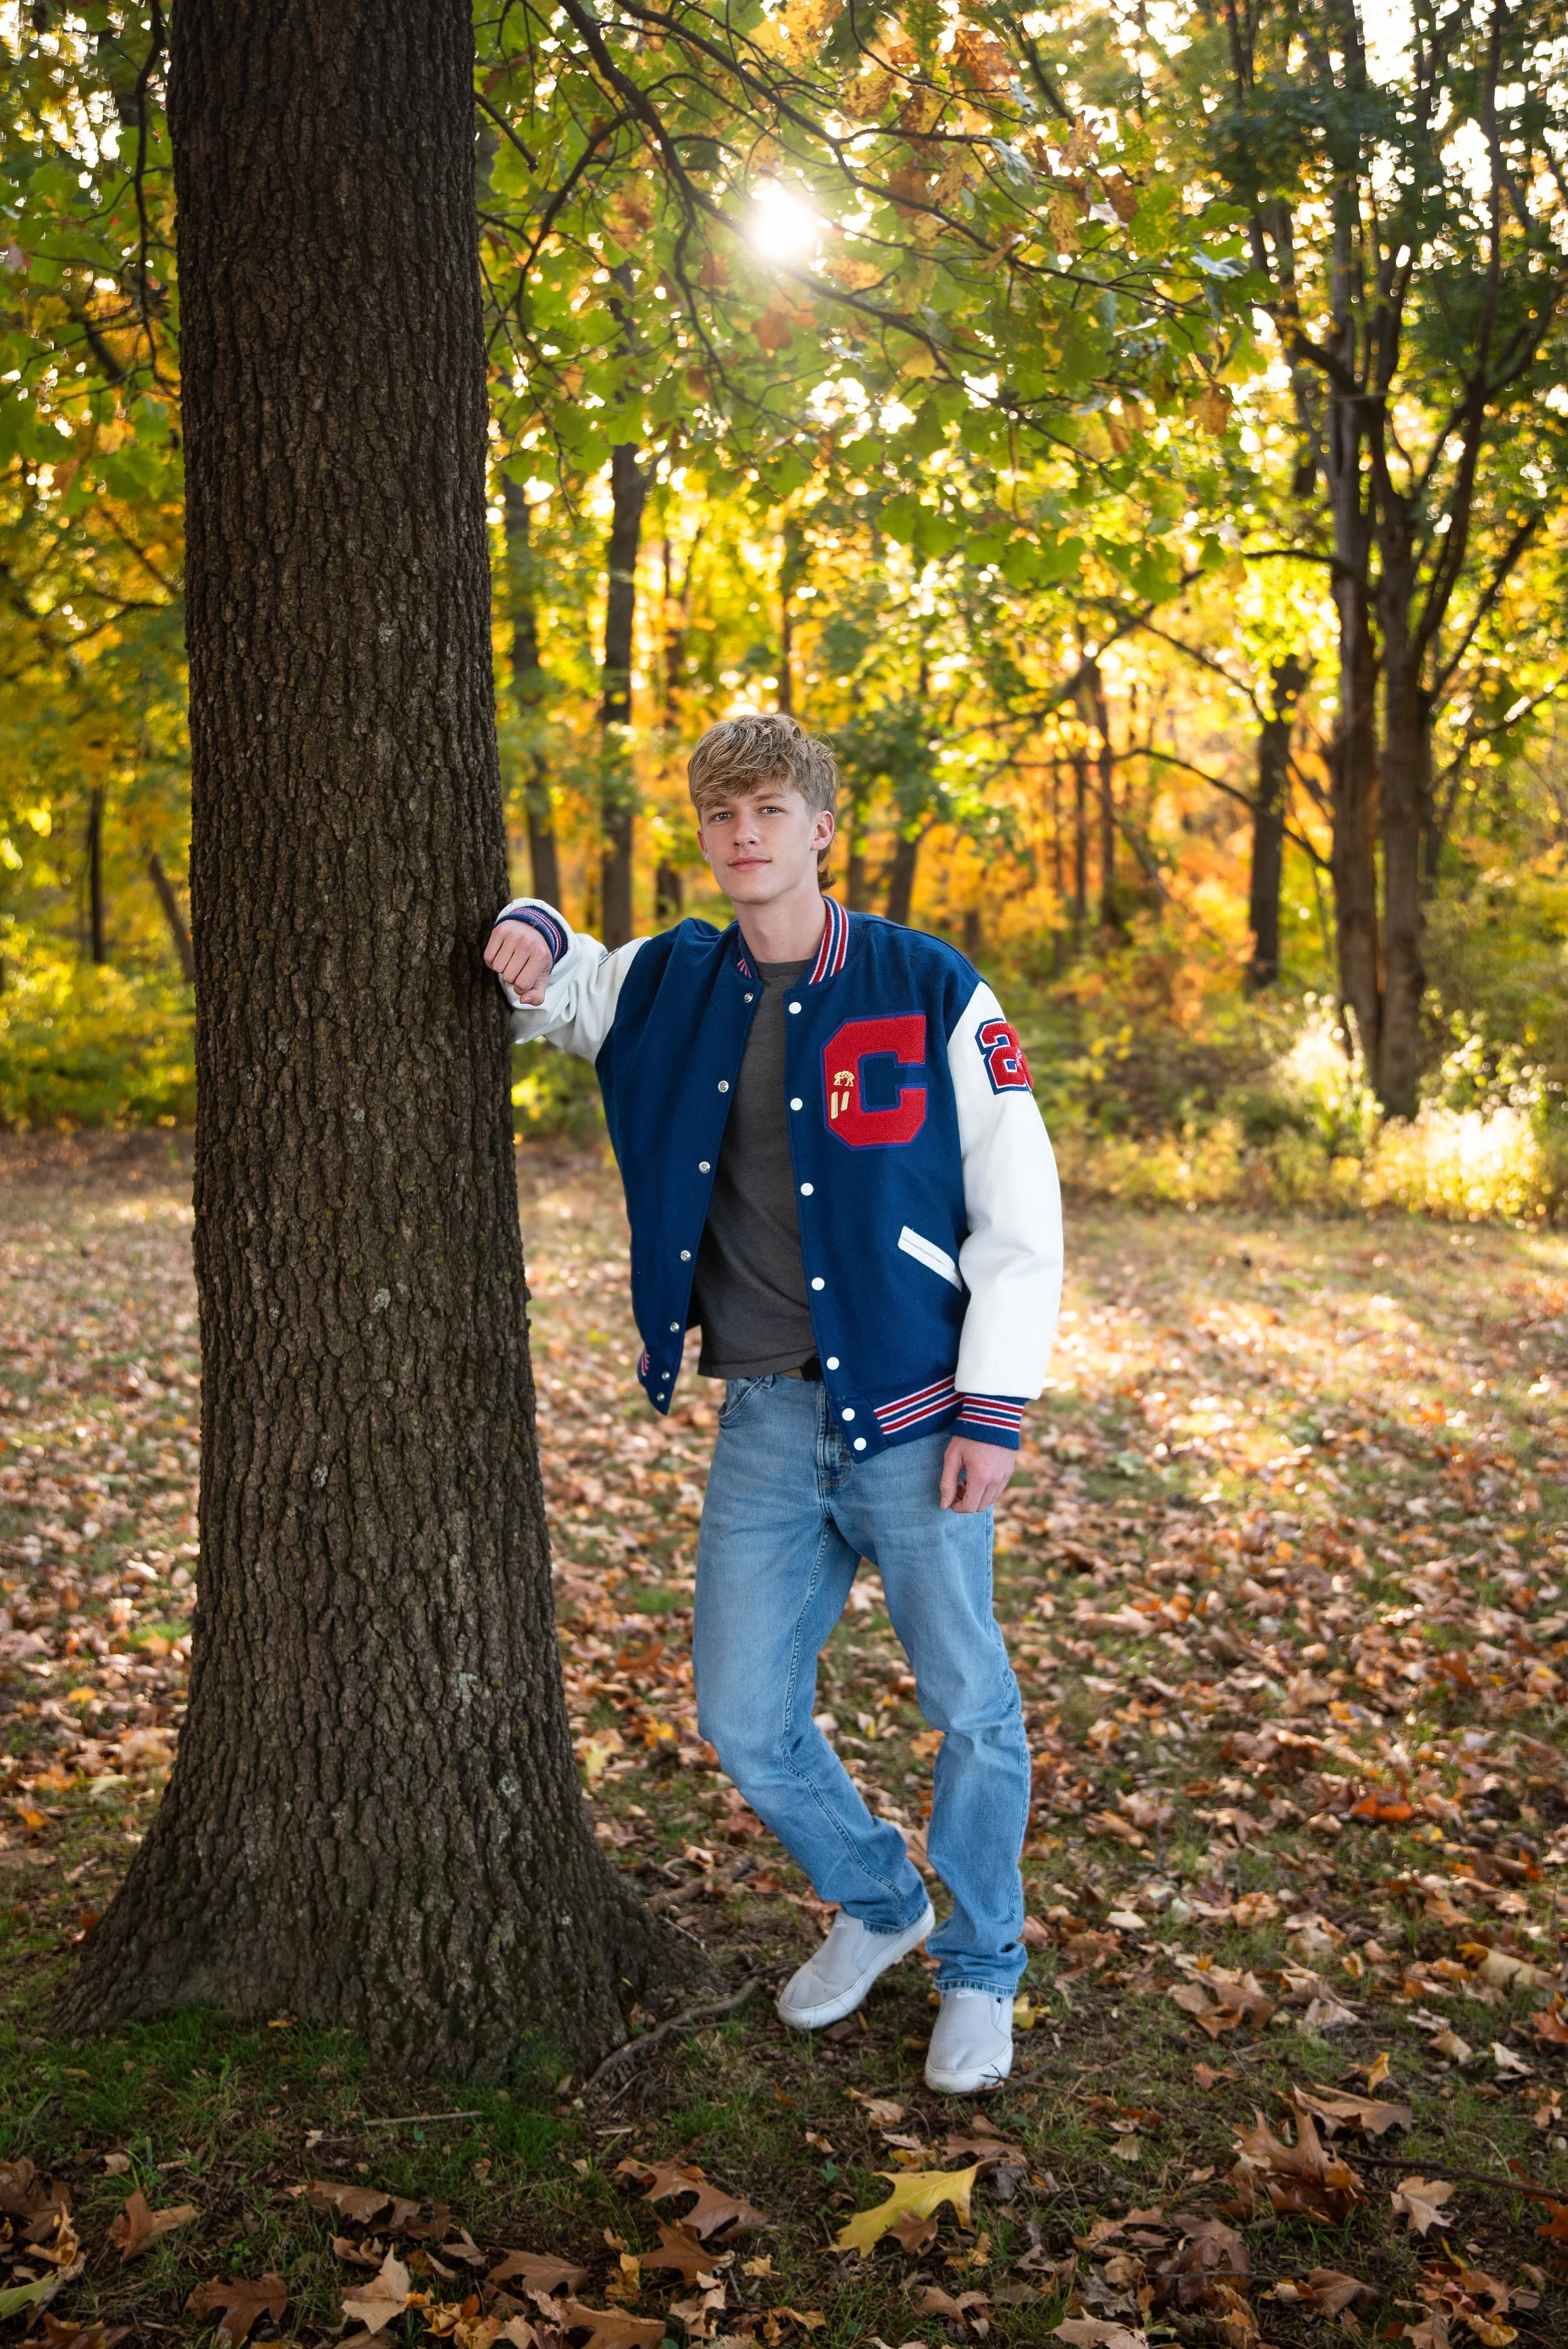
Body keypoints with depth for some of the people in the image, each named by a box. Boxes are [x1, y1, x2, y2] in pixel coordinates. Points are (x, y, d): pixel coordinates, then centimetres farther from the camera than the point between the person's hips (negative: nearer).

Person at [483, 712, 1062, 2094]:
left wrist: (996, 1411, -11)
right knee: (747, 1722, 9)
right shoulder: (670, 987, 5)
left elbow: (1021, 1215, -6)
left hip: (911, 1412, -4)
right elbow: (551, 980, 24)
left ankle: (982, 1970, 30)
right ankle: (876, 1905, 37)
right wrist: (529, 935, -1)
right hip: (765, 1422, 4)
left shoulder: (932, 993, -7)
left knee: (970, 1707, 6)